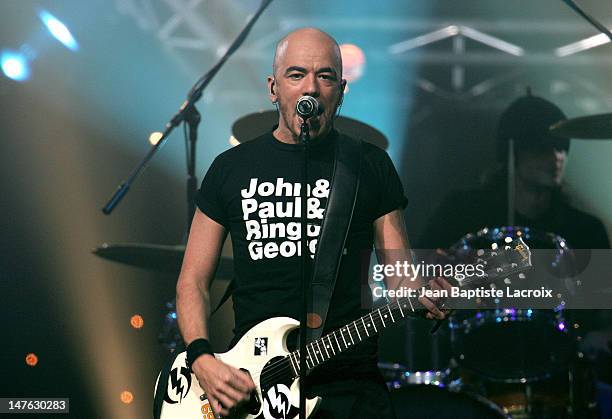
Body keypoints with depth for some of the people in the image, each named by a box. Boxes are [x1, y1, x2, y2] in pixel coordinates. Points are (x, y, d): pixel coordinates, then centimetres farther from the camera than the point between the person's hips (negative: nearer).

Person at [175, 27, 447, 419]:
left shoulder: (371, 166, 8)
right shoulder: (232, 168, 10)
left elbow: (400, 277, 7)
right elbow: (193, 281, 10)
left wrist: (423, 296, -16)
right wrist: (202, 359, -6)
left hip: (351, 383, -1)